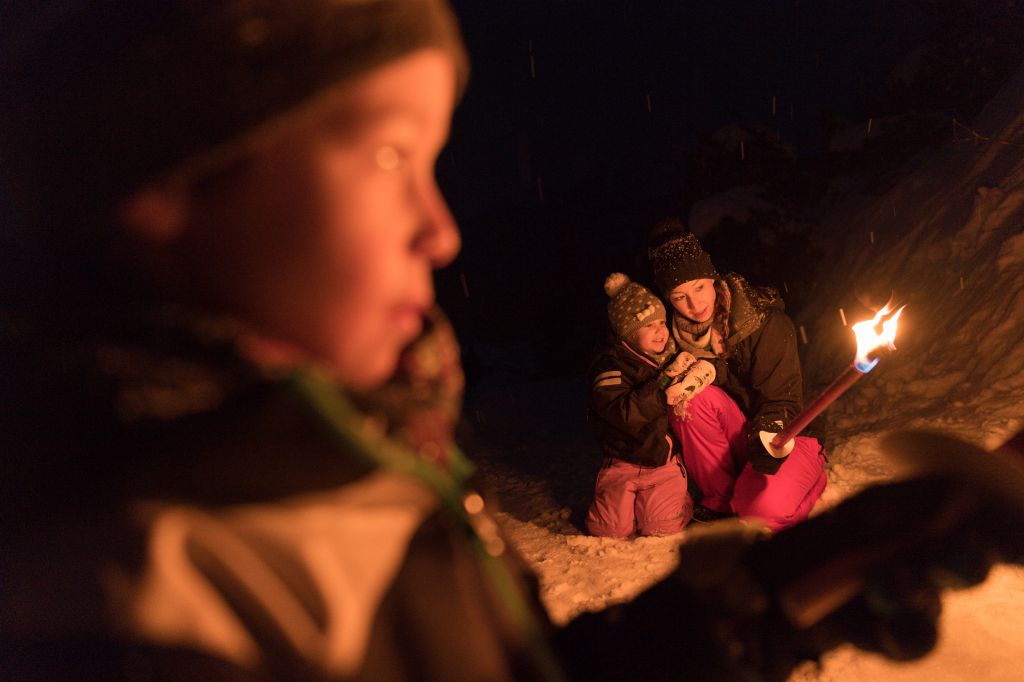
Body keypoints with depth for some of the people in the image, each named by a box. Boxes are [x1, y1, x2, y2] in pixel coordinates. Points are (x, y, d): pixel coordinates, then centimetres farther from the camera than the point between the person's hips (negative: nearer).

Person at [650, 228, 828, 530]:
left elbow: (782, 400, -17)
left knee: (764, 507, -32)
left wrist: (767, 434, -38)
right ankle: (720, 499, -11)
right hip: (735, 435, 3)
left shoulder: (767, 322, -17)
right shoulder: (680, 330, -6)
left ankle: (812, 470, 6)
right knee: (696, 397, -29)